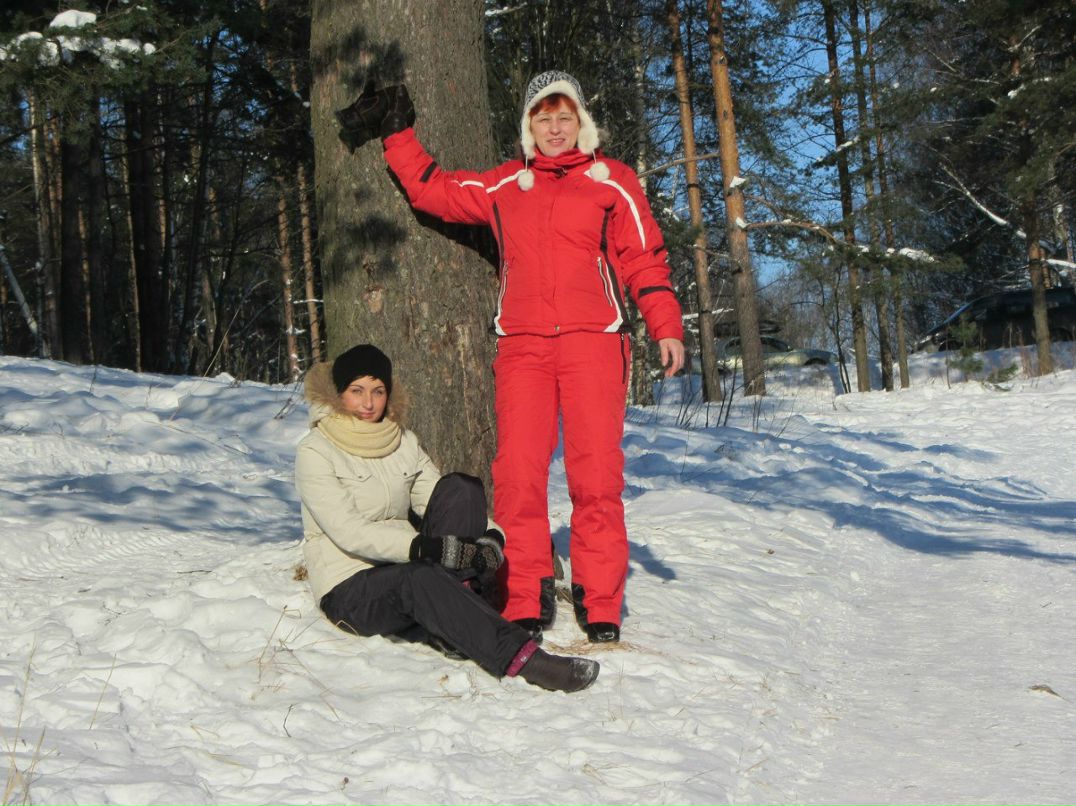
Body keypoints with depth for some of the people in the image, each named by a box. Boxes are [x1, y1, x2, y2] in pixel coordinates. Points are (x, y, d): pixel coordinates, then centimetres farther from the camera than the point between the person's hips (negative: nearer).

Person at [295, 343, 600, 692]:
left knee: (460, 487, -17)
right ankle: (520, 658, -47)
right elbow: (349, 532, -19)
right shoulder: (315, 451, -6)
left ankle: (452, 622, -28)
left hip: (404, 567, 6)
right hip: (350, 590, -6)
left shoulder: (404, 441, 13)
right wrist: (425, 548, -31)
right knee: (421, 578, -39)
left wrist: (490, 536, -17)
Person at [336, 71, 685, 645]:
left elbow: (643, 257, 8)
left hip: (593, 343, -2)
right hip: (522, 347, 3)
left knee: (596, 474, -8)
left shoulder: (611, 181, 12)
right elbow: (432, 189, 26)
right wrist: (396, 135, 26)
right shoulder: (503, 186, 20)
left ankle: (600, 602, 1)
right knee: (518, 474, -7)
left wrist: (665, 327, -1)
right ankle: (526, 600, 0)